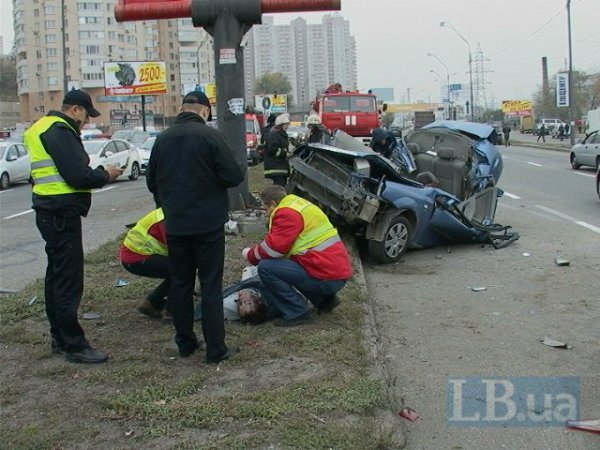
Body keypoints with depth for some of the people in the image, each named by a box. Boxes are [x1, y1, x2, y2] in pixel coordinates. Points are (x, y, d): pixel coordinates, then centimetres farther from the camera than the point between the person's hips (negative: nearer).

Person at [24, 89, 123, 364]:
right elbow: (78, 176, -22)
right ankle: (74, 346, 0)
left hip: (52, 213, 11)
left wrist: (98, 174, 8)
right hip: (62, 215, -11)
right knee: (69, 281, -6)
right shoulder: (60, 131, -15)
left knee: (57, 275, 17)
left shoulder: (46, 128, 17)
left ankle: (60, 338, 28)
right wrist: (105, 175, -6)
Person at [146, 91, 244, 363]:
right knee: (211, 285, 1)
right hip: (208, 225, -4)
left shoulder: (163, 139, 3)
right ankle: (215, 349, 4)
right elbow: (234, 177, -14)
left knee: (180, 283, 14)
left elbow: (151, 182, 10)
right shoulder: (210, 136, -12)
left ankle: (185, 343, 21)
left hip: (175, 225, 4)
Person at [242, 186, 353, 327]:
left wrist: (250, 254, 1)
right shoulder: (298, 205, 21)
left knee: (266, 267, -12)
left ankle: (297, 312, -6)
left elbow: (273, 248, -17)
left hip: (327, 278, -10)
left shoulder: (287, 213, -11)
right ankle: (325, 299, 21)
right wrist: (255, 250, 24)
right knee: (285, 265, 31)